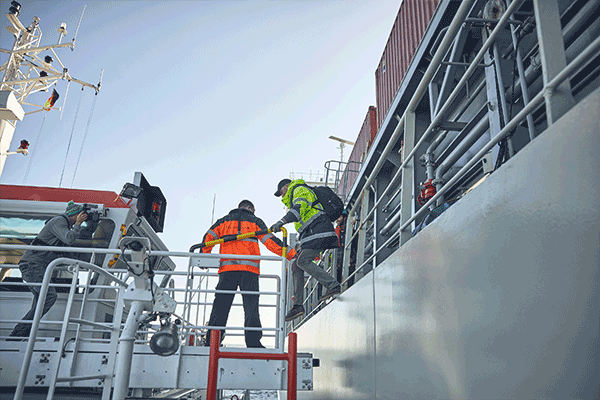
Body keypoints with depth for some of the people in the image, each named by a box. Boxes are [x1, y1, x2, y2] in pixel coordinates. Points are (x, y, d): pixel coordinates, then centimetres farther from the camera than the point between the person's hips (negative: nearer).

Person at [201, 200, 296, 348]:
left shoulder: (224, 221, 22)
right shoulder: (255, 221, 15)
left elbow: (208, 237, 7)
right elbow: (270, 241, 4)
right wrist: (291, 254, 4)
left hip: (227, 268, 2)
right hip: (249, 269, -2)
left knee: (220, 306, 3)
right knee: (251, 306, -2)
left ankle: (211, 341, -1)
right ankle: (253, 342, -9)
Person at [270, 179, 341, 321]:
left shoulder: (300, 189, 3)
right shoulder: (295, 197, 34)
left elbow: (300, 208, -18)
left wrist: (281, 222, -30)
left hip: (318, 232, -10)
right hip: (314, 235, 10)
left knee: (303, 261, -19)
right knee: (296, 264, 4)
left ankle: (333, 285, -18)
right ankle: (298, 304, 3)